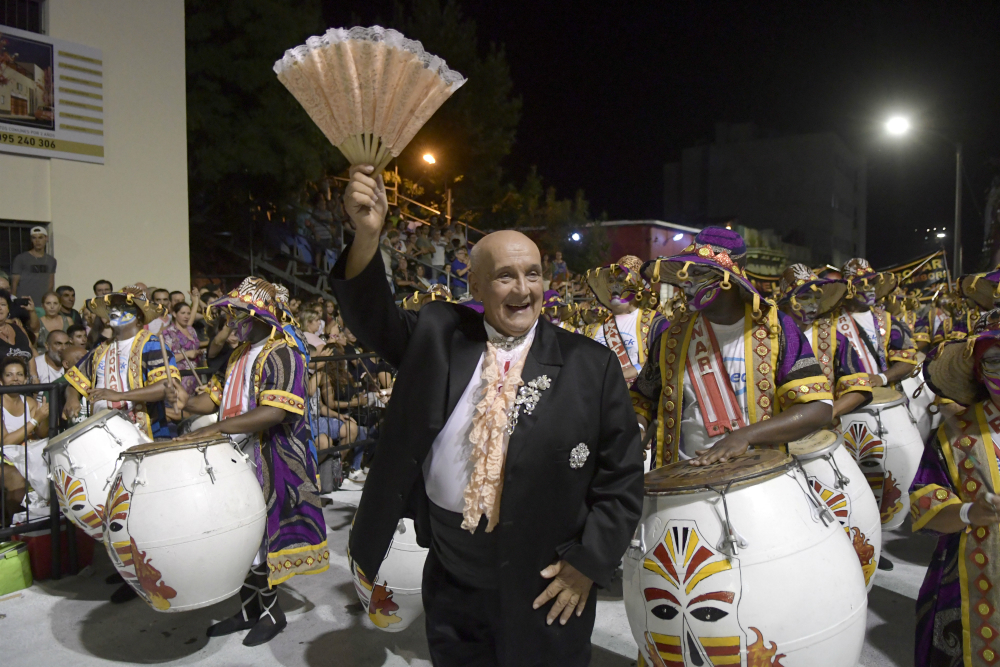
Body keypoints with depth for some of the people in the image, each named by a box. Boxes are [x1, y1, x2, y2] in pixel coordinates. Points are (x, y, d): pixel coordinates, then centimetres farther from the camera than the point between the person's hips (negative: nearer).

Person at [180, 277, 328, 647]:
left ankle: (271, 612, 22)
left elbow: (276, 412, -28)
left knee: (259, 540, 2)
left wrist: (216, 428, -30)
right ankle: (250, 609, 30)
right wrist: (185, 404, 0)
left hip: (271, 466, -8)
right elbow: (219, 396, 19)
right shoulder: (240, 355, 13)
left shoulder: (281, 353, -16)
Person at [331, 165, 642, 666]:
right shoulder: (438, 335, 0)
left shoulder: (590, 366, -8)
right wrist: (367, 234, -25)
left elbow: (621, 477, -3)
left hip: (545, 583, -2)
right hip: (449, 573, 3)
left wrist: (588, 563, -8)